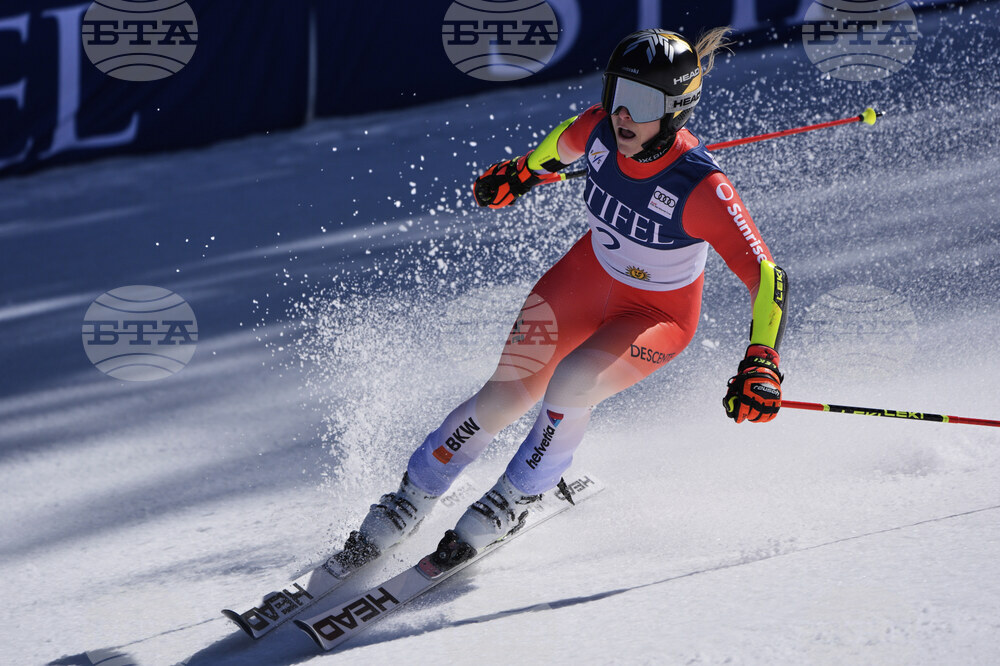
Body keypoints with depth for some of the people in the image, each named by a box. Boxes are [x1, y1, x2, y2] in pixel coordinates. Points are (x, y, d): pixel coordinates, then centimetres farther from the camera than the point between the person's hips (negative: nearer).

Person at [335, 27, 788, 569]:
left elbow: (767, 278, -33)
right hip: (588, 277, 4)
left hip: (658, 315, -4)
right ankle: (411, 500, 13)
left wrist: (761, 363, -46)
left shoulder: (701, 189, -35)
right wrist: (526, 170, 23)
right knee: (507, 393, -6)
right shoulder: (601, 128, -21)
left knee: (568, 384, -28)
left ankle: (514, 499, -2)